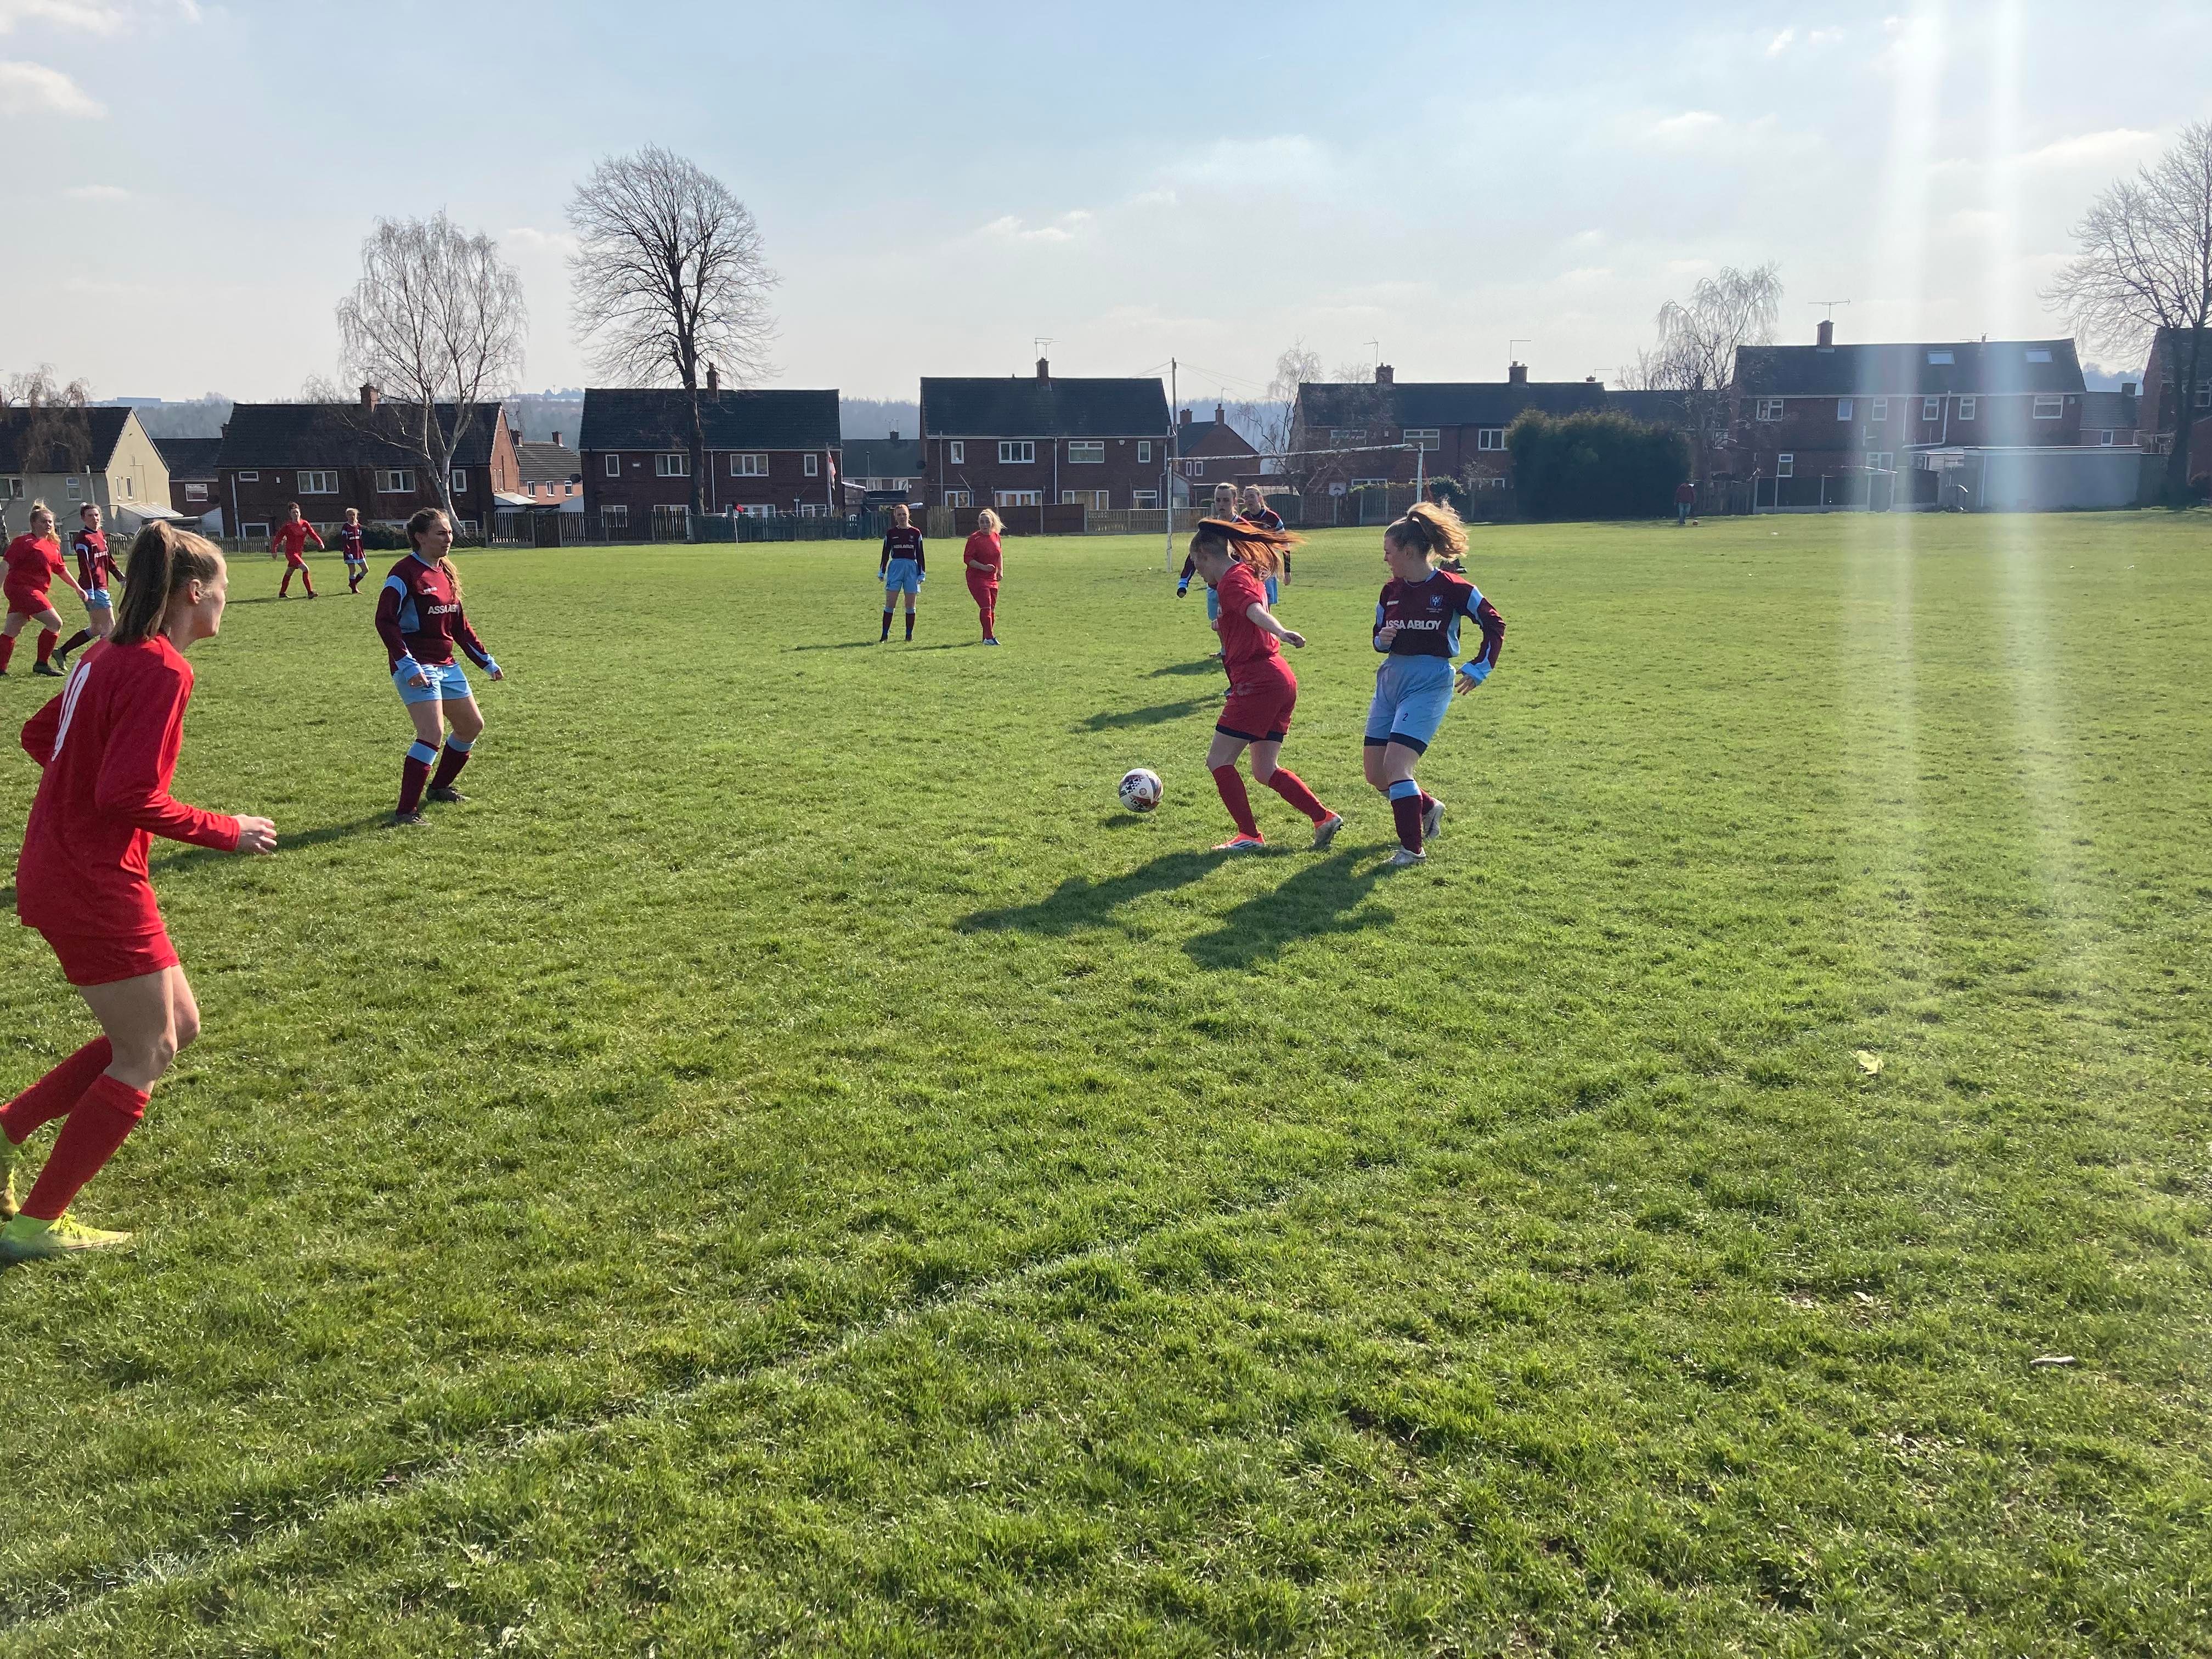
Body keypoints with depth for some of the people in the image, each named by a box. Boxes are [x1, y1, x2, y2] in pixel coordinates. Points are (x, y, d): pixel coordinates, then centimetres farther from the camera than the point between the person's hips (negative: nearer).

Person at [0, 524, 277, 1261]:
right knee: (145, 1056, 3)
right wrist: (224, 831, -13)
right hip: (95, 883, -10)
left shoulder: (110, 654, 10)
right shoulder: (163, 668, -19)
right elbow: (130, 792, -23)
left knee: (176, 1026, 17)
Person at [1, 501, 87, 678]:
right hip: (21, 589, -8)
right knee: (55, 623, -11)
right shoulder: (24, 541, -11)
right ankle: (42, 664, -3)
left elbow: (61, 569, 25)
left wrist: (77, 588, 23)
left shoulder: (53, 545, 14)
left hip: (33, 591, 8)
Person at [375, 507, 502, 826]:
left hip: (446, 665, 9)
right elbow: (385, 621, -19)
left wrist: (486, 661, 21)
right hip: (416, 669, -9)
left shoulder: (447, 572, 13)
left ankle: (439, 786, 36)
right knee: (432, 733, -20)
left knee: (472, 725, 17)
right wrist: (407, 665, -26)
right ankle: (406, 811, -17)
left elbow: (459, 625, 21)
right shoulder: (405, 573, -13)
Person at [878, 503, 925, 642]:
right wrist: (882, 572, 4)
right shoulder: (891, 533, 6)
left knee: (910, 605, 2)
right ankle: (885, 635, -1)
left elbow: (920, 555, 6)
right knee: (889, 604, -5)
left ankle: (909, 635, 12)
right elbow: (886, 554, 9)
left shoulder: (916, 533, 5)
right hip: (895, 567, 0)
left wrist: (922, 574, 2)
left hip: (912, 568, 0)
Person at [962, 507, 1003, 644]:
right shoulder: (974, 538, -12)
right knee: (986, 607, -16)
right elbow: (967, 558, -14)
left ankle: (987, 637, 23)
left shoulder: (996, 536, 6)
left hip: (992, 578, 6)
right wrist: (983, 567, -23)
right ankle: (989, 637, -13)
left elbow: (1000, 554, 22)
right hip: (977, 578, -6)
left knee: (992, 608, 10)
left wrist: (1000, 570, 14)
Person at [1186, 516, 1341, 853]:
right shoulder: (1246, 573, 21)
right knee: (1265, 770, 14)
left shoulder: (1233, 579, -9)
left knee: (1218, 761, 0)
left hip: (1258, 682, -10)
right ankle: (1324, 818, 10)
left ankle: (1249, 835, 0)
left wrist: (1281, 633, -50)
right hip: (1280, 680, 10)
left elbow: (1254, 610, -31)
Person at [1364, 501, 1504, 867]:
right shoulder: (1391, 590, 6)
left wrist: (1479, 668, -5)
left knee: (1396, 766, -18)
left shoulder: (1453, 588, -10)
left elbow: (1495, 624, -1)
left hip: (1429, 685, -7)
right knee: (1375, 774, 8)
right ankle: (1428, 807, 36)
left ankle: (1413, 848, -6)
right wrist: (1382, 639, -6)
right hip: (1390, 681, 7)